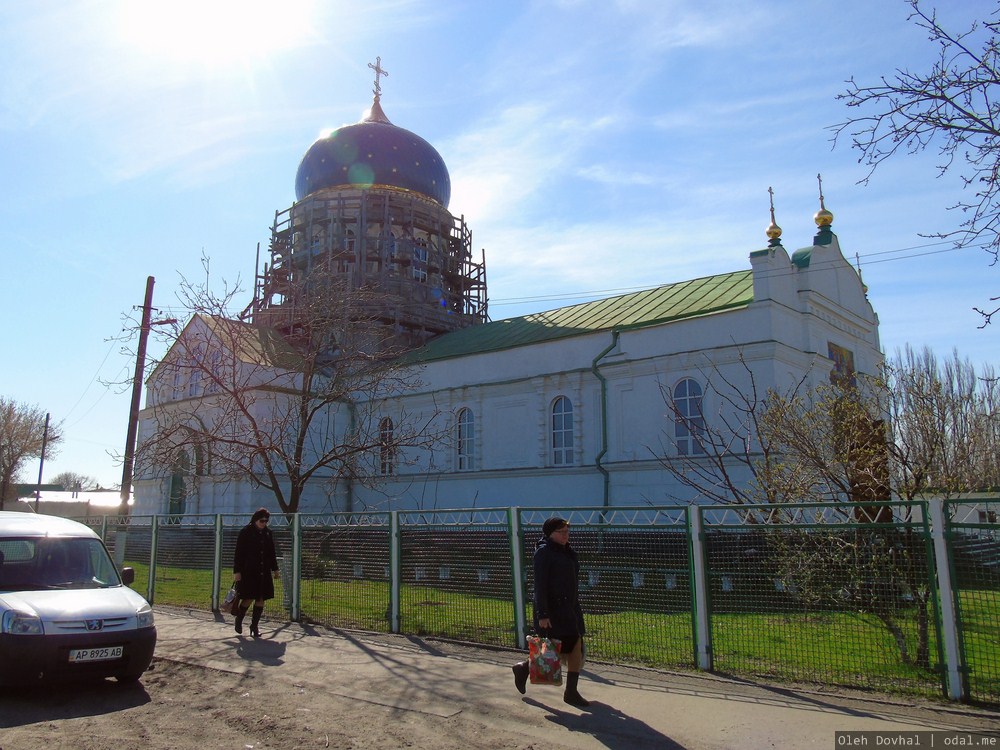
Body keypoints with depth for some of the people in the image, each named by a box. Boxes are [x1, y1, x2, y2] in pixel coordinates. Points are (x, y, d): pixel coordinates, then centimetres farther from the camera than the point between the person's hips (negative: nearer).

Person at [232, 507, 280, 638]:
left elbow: (272, 552, 17)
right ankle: (239, 620, 22)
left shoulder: (267, 533, 8)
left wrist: (275, 568, 16)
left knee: (261, 599, 4)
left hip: (264, 572, 5)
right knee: (248, 598, -3)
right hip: (248, 572, -5)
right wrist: (237, 571, -11)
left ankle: (255, 625, 15)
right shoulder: (245, 532, -7)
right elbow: (238, 553, -7)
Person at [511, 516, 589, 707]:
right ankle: (523, 668, 19)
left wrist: (575, 605, 20)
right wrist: (542, 615, -21)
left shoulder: (568, 552, 12)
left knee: (577, 649, 4)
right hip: (552, 610, -8)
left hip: (570, 608, 8)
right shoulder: (544, 552, -13)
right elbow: (540, 585, -17)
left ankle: (571, 692, 14)